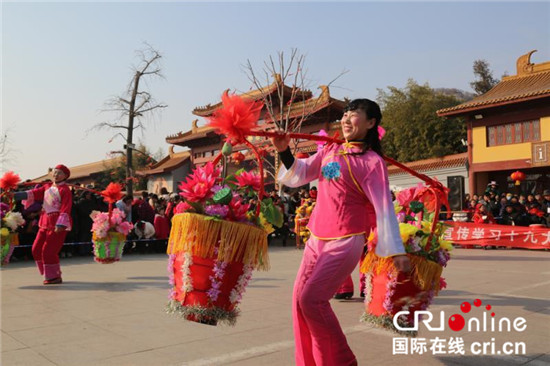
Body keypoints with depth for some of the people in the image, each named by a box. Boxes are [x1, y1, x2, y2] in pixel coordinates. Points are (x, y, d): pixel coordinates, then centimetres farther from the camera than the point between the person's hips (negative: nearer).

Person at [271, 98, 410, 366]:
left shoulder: (372, 161, -8)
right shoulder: (330, 150, 10)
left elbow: (384, 208, -12)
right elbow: (299, 175, 10)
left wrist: (397, 252, -17)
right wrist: (284, 151, -7)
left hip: (346, 242, -7)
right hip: (317, 239, 7)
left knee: (311, 298, -14)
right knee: (299, 299, 6)